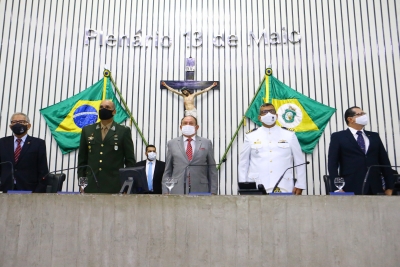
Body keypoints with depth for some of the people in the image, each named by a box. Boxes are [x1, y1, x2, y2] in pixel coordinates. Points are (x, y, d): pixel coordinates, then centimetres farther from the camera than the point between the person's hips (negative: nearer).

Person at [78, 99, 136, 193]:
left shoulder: (124, 131, 2)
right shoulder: (87, 130, 11)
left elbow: (130, 160, 2)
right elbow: (82, 159, 12)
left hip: (114, 187, -2)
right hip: (91, 186, 3)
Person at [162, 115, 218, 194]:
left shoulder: (206, 143, 9)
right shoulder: (172, 143, 10)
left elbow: (212, 170, 8)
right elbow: (167, 171, 9)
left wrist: (213, 192, 1)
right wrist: (165, 193, 2)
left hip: (200, 191, 0)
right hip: (177, 191, 0)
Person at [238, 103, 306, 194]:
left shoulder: (289, 135, 7)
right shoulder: (250, 137, 7)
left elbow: (299, 162, 10)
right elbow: (243, 164, 9)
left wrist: (300, 185, 4)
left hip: (284, 188, 0)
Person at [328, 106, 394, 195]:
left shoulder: (374, 136, 17)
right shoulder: (338, 137, 4)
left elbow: (384, 162, 15)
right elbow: (332, 163, -3)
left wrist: (389, 187, 7)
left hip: (375, 188, 4)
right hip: (351, 189, -4)